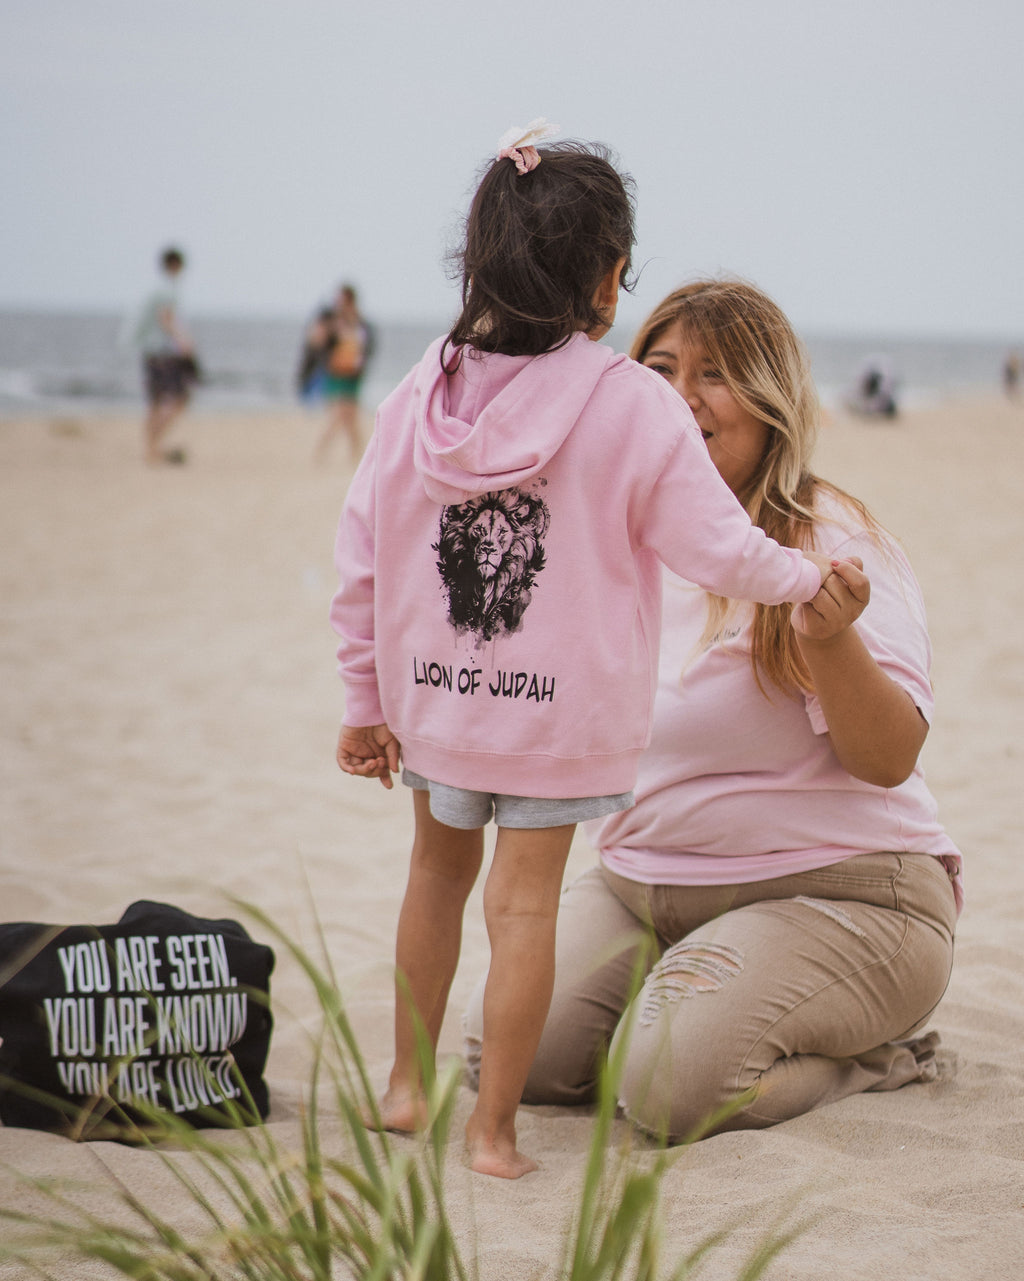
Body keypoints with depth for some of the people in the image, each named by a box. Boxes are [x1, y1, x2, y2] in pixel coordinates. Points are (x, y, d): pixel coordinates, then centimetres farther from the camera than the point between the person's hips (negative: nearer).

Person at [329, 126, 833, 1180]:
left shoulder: (417, 400, -3)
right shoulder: (634, 408, -14)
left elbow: (360, 558, 2)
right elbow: (717, 549, -9)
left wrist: (364, 700, 12)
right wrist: (808, 579, 11)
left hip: (434, 697, 4)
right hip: (563, 705, -4)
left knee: (440, 866, 23)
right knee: (524, 900, 4)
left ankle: (407, 1082, 33)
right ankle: (492, 1126, 9)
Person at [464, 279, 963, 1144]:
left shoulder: (833, 543, -14)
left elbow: (890, 760, -21)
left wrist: (832, 642, -39)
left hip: (833, 892, -6)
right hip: (637, 884, 7)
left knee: (672, 1086, -27)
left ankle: (879, 1055, 2)